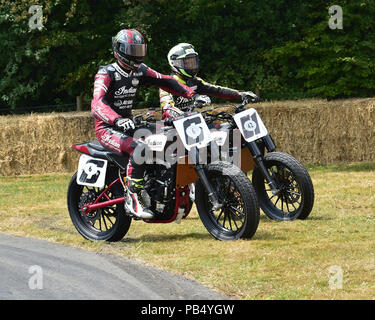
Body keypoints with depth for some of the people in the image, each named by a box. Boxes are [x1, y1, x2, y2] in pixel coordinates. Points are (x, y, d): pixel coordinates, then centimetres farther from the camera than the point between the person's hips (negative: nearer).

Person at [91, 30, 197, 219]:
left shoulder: (139, 71, 8)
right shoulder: (106, 74, -15)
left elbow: (165, 81, 14)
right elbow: (97, 104, -30)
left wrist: (192, 94, 2)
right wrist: (117, 120, -48)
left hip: (128, 124, 8)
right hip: (107, 128, -8)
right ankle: (132, 199, -32)